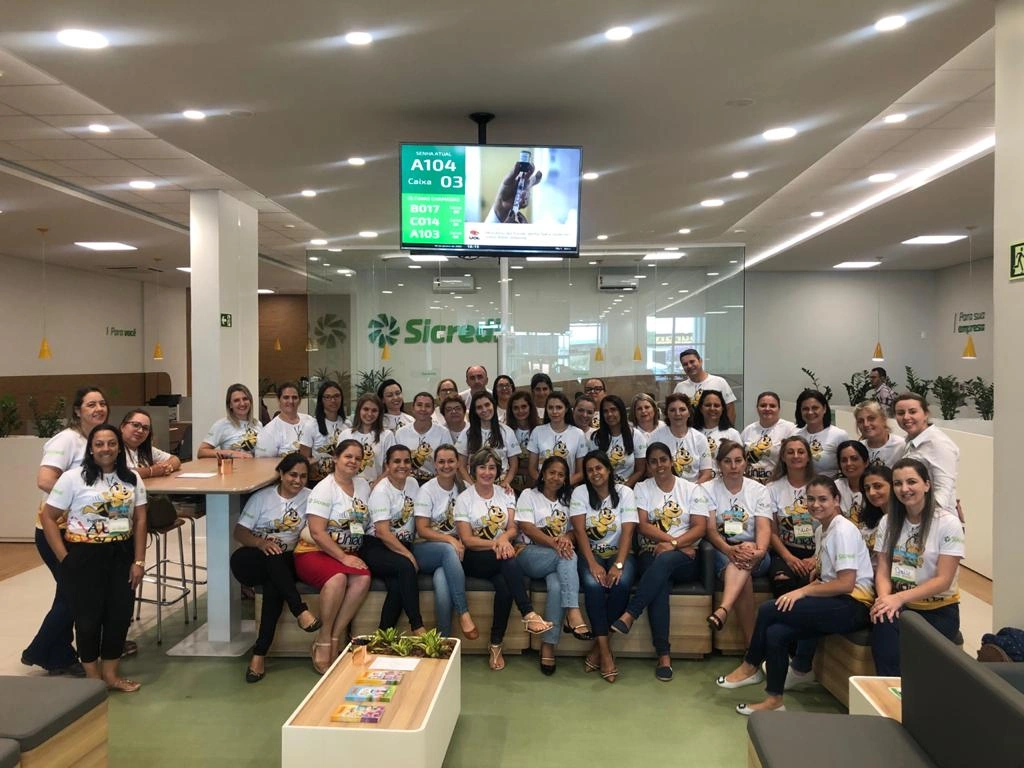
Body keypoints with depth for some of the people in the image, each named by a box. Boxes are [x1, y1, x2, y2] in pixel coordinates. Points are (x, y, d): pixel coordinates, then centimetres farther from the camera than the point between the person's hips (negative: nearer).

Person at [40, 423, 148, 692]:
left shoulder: (132, 479, 5)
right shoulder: (73, 478, -7)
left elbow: (139, 520, 5)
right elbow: (48, 517, -5)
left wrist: (139, 561, 0)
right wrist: (64, 558, -9)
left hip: (121, 555, 4)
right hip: (84, 557, -3)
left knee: (120, 613, 7)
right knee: (89, 616, 6)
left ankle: (110, 673, 25)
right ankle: (92, 676, 25)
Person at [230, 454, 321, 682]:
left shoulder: (309, 497, 10)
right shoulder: (262, 497, 8)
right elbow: (240, 531, 0)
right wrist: (261, 543, -21)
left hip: (284, 565, 0)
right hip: (251, 560, 0)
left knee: (274, 586, -34)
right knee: (274, 558, -36)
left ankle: (260, 654, -31)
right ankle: (300, 611, -36)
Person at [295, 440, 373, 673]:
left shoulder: (363, 486, 12)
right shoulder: (324, 489, -7)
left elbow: (365, 523, 19)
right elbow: (317, 532, -15)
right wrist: (344, 558, -20)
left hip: (348, 553, 5)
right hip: (314, 551, -5)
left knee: (363, 578, -28)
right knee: (338, 578, -36)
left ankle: (334, 639, -18)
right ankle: (323, 640, -16)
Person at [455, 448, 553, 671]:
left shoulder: (505, 494, 12)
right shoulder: (464, 499, 1)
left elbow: (513, 529, 4)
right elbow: (467, 539, -7)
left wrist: (504, 537, -21)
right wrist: (495, 544, -24)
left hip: (502, 554, 3)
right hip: (475, 559, -3)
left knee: (505, 585, -30)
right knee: (508, 559, -35)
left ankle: (496, 645, -18)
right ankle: (528, 614, -36)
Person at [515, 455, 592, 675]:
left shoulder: (566, 500, 23)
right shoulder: (529, 495, 8)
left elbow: (572, 531, 12)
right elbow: (527, 528, -6)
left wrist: (566, 539, -14)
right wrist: (553, 542, -22)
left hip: (558, 558, 3)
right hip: (530, 554, -3)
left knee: (557, 586, -32)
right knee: (567, 556, -34)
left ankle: (548, 646, -29)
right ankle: (574, 615, -41)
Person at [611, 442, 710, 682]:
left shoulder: (692, 489, 9)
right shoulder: (642, 488, 11)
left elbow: (700, 528, -1)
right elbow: (643, 526, -1)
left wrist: (673, 545, -17)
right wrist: (673, 540, -14)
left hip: (685, 558, 0)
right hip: (652, 553, 1)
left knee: (664, 561, -38)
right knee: (659, 585, -34)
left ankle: (629, 615, -37)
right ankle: (664, 655, -32)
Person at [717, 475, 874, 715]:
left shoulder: (843, 530, -12)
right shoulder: (824, 529, 15)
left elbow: (846, 583, -19)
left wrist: (803, 591, -16)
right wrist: (806, 589, 1)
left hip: (852, 605, -8)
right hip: (834, 602, 8)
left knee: (769, 610, -19)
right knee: (775, 633, -17)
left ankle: (750, 667, -1)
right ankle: (774, 699, -4)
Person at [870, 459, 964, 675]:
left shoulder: (948, 523, -6)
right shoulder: (888, 522, 7)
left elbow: (943, 580, -11)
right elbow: (882, 572, 3)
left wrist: (899, 597, -23)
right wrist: (885, 598, -20)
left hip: (939, 610, -3)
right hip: (899, 606, 3)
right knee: (884, 626, -32)